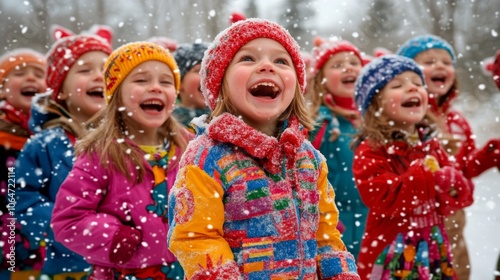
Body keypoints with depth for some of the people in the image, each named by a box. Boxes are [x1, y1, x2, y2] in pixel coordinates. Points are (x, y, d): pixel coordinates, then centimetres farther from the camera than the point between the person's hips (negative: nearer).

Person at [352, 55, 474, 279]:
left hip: (433, 250, 6)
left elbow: (462, 194, 8)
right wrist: (429, 179, -26)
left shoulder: (432, 145, 8)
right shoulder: (371, 151, -11)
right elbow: (383, 199, -25)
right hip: (391, 255, -6)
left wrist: (451, 183, -15)